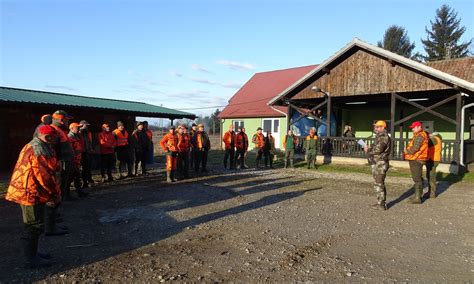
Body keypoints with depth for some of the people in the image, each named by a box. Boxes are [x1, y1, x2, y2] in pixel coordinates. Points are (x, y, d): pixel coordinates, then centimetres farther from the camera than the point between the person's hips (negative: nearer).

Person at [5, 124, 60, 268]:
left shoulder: (33, 146, 14)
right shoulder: (39, 151, -20)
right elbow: (45, 176, -23)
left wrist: (52, 194, 12)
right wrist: (55, 195, -12)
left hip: (28, 192, 10)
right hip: (32, 194, -10)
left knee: (33, 225, 20)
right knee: (34, 226, 0)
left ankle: (32, 253, 32)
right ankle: (31, 260, 10)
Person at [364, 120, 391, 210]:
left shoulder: (383, 137, -15)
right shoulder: (380, 136, 18)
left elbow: (378, 149, -24)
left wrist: (368, 150, -9)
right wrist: (369, 148, 7)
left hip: (380, 164, -11)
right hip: (377, 163, 11)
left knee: (379, 184, -5)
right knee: (378, 183, 16)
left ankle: (381, 204, 1)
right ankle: (381, 202, 25)